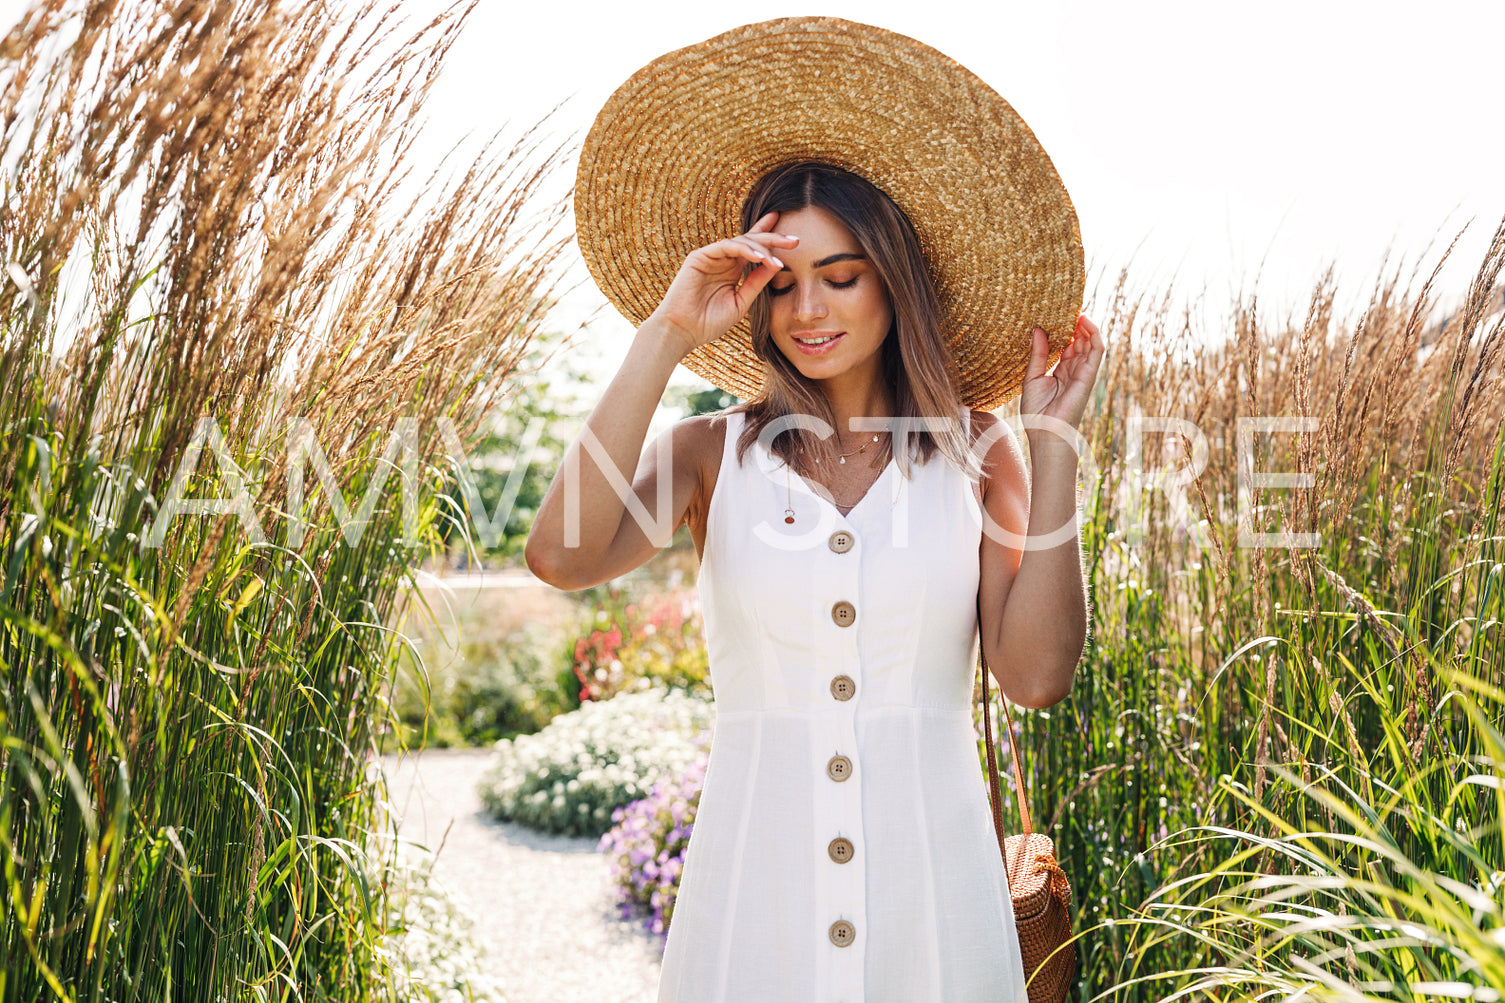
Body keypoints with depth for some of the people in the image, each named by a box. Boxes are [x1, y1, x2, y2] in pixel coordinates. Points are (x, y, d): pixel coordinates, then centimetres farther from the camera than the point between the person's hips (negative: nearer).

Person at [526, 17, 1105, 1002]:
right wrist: (666, 336, -14)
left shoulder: (974, 451, 2)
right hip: (756, 877, 0)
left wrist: (1054, 445, -7)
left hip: (932, 882, 1)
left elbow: (1036, 673, -7)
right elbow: (563, 556, -18)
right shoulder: (714, 452, 1)